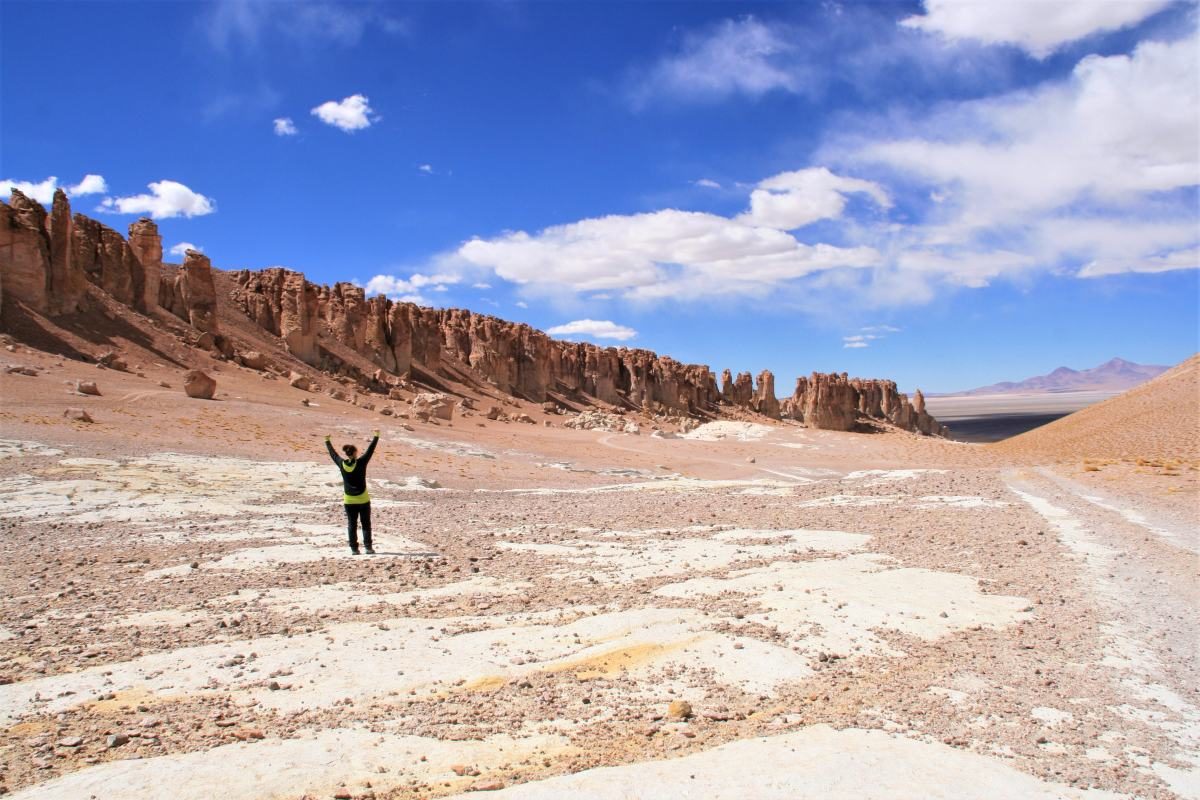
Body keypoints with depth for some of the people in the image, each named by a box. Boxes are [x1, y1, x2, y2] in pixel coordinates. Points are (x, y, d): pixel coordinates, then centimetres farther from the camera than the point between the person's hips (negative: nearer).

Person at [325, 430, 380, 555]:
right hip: (363, 499, -3)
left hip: (349, 500, 3)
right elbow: (370, 450, -7)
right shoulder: (361, 463, -14)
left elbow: (332, 453, 9)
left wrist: (327, 441, 24)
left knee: (351, 525, 8)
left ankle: (354, 548, 7)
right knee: (366, 524, 6)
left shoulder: (341, 464, -6)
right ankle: (368, 547, 3)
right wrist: (376, 437, 2)